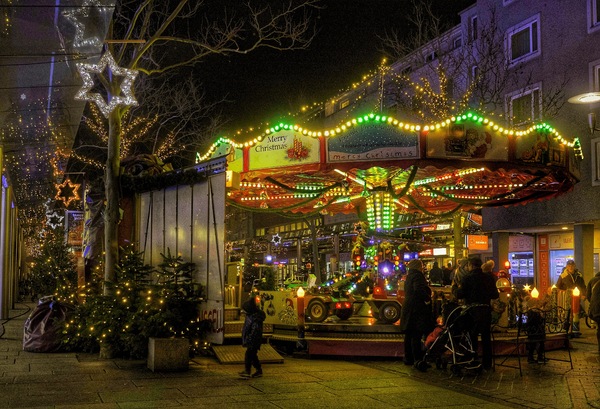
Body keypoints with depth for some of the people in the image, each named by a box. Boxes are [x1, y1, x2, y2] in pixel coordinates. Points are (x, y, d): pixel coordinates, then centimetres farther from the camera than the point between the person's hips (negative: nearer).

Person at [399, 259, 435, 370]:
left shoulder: (409, 277, 18)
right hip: (417, 310, -10)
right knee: (417, 335, -10)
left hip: (408, 309, 10)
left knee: (409, 335, 13)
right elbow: (419, 289, -30)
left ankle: (408, 358, 19)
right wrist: (427, 299, -19)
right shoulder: (417, 276, -13)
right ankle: (418, 359, -10)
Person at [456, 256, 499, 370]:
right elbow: (495, 295, 4)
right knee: (486, 336, 13)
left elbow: (460, 294, -11)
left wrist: (459, 288, 9)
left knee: (472, 336, 7)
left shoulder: (467, 278, -11)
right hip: (486, 310, 3)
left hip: (472, 310, -3)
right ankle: (487, 363, 18)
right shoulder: (489, 277, 0)